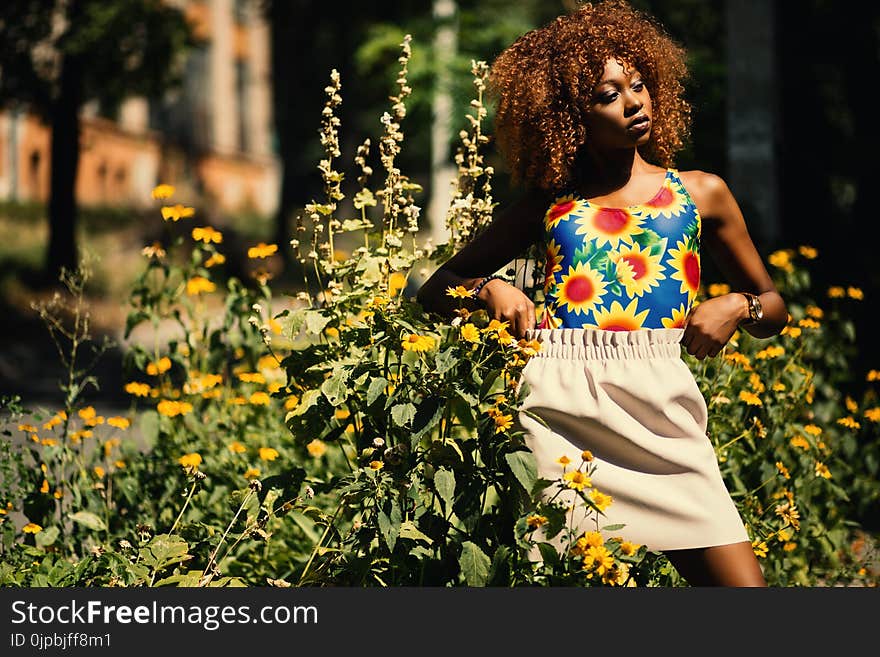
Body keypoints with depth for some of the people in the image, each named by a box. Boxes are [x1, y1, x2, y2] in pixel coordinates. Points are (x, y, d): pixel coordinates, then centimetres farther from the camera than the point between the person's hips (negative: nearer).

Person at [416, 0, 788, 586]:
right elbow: (434, 291, 19)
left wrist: (737, 305, 1)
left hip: (657, 405, 0)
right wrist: (489, 290, -2)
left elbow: (776, 308, 24)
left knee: (741, 581, -9)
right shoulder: (546, 203, 15)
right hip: (559, 400, 0)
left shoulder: (701, 193, 17)